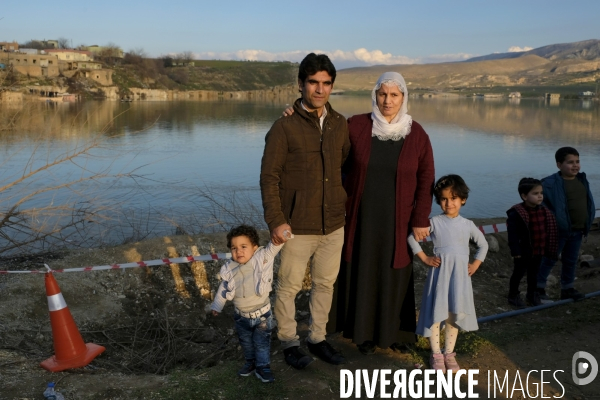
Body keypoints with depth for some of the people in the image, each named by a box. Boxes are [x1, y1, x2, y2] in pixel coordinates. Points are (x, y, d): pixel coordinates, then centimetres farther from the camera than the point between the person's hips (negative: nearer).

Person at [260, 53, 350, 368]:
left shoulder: (340, 125, 4)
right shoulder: (284, 127, -11)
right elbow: (269, 177, -10)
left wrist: (344, 205, 11)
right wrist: (276, 221, -15)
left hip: (333, 225, 5)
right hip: (297, 227, -5)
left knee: (325, 284, 16)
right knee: (289, 286, 8)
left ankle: (318, 338, 33)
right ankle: (289, 343, 27)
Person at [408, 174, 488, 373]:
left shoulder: (468, 225, 6)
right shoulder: (435, 222, -3)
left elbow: (483, 245, 20)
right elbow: (412, 237, -2)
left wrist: (475, 265, 9)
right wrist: (424, 258, -6)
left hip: (460, 276, 3)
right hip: (439, 273, -2)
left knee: (455, 315, 8)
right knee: (435, 313, -1)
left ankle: (449, 353, 21)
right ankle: (436, 353, 12)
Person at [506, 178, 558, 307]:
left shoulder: (544, 211, 1)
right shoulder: (516, 213, -21)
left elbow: (548, 230, 11)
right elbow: (513, 234, -20)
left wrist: (548, 248, 11)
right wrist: (515, 251, -22)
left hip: (538, 250, 6)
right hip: (524, 252, -6)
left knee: (534, 273, 21)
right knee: (519, 272, 10)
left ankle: (532, 294, 38)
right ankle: (513, 295, 27)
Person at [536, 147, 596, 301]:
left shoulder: (582, 180, 5)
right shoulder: (550, 183, -17)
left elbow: (588, 202, 17)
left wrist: (587, 223, 13)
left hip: (577, 231, 7)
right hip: (558, 231, -6)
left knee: (571, 261, 17)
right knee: (549, 260, 4)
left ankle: (567, 289, 30)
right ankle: (538, 288, 16)